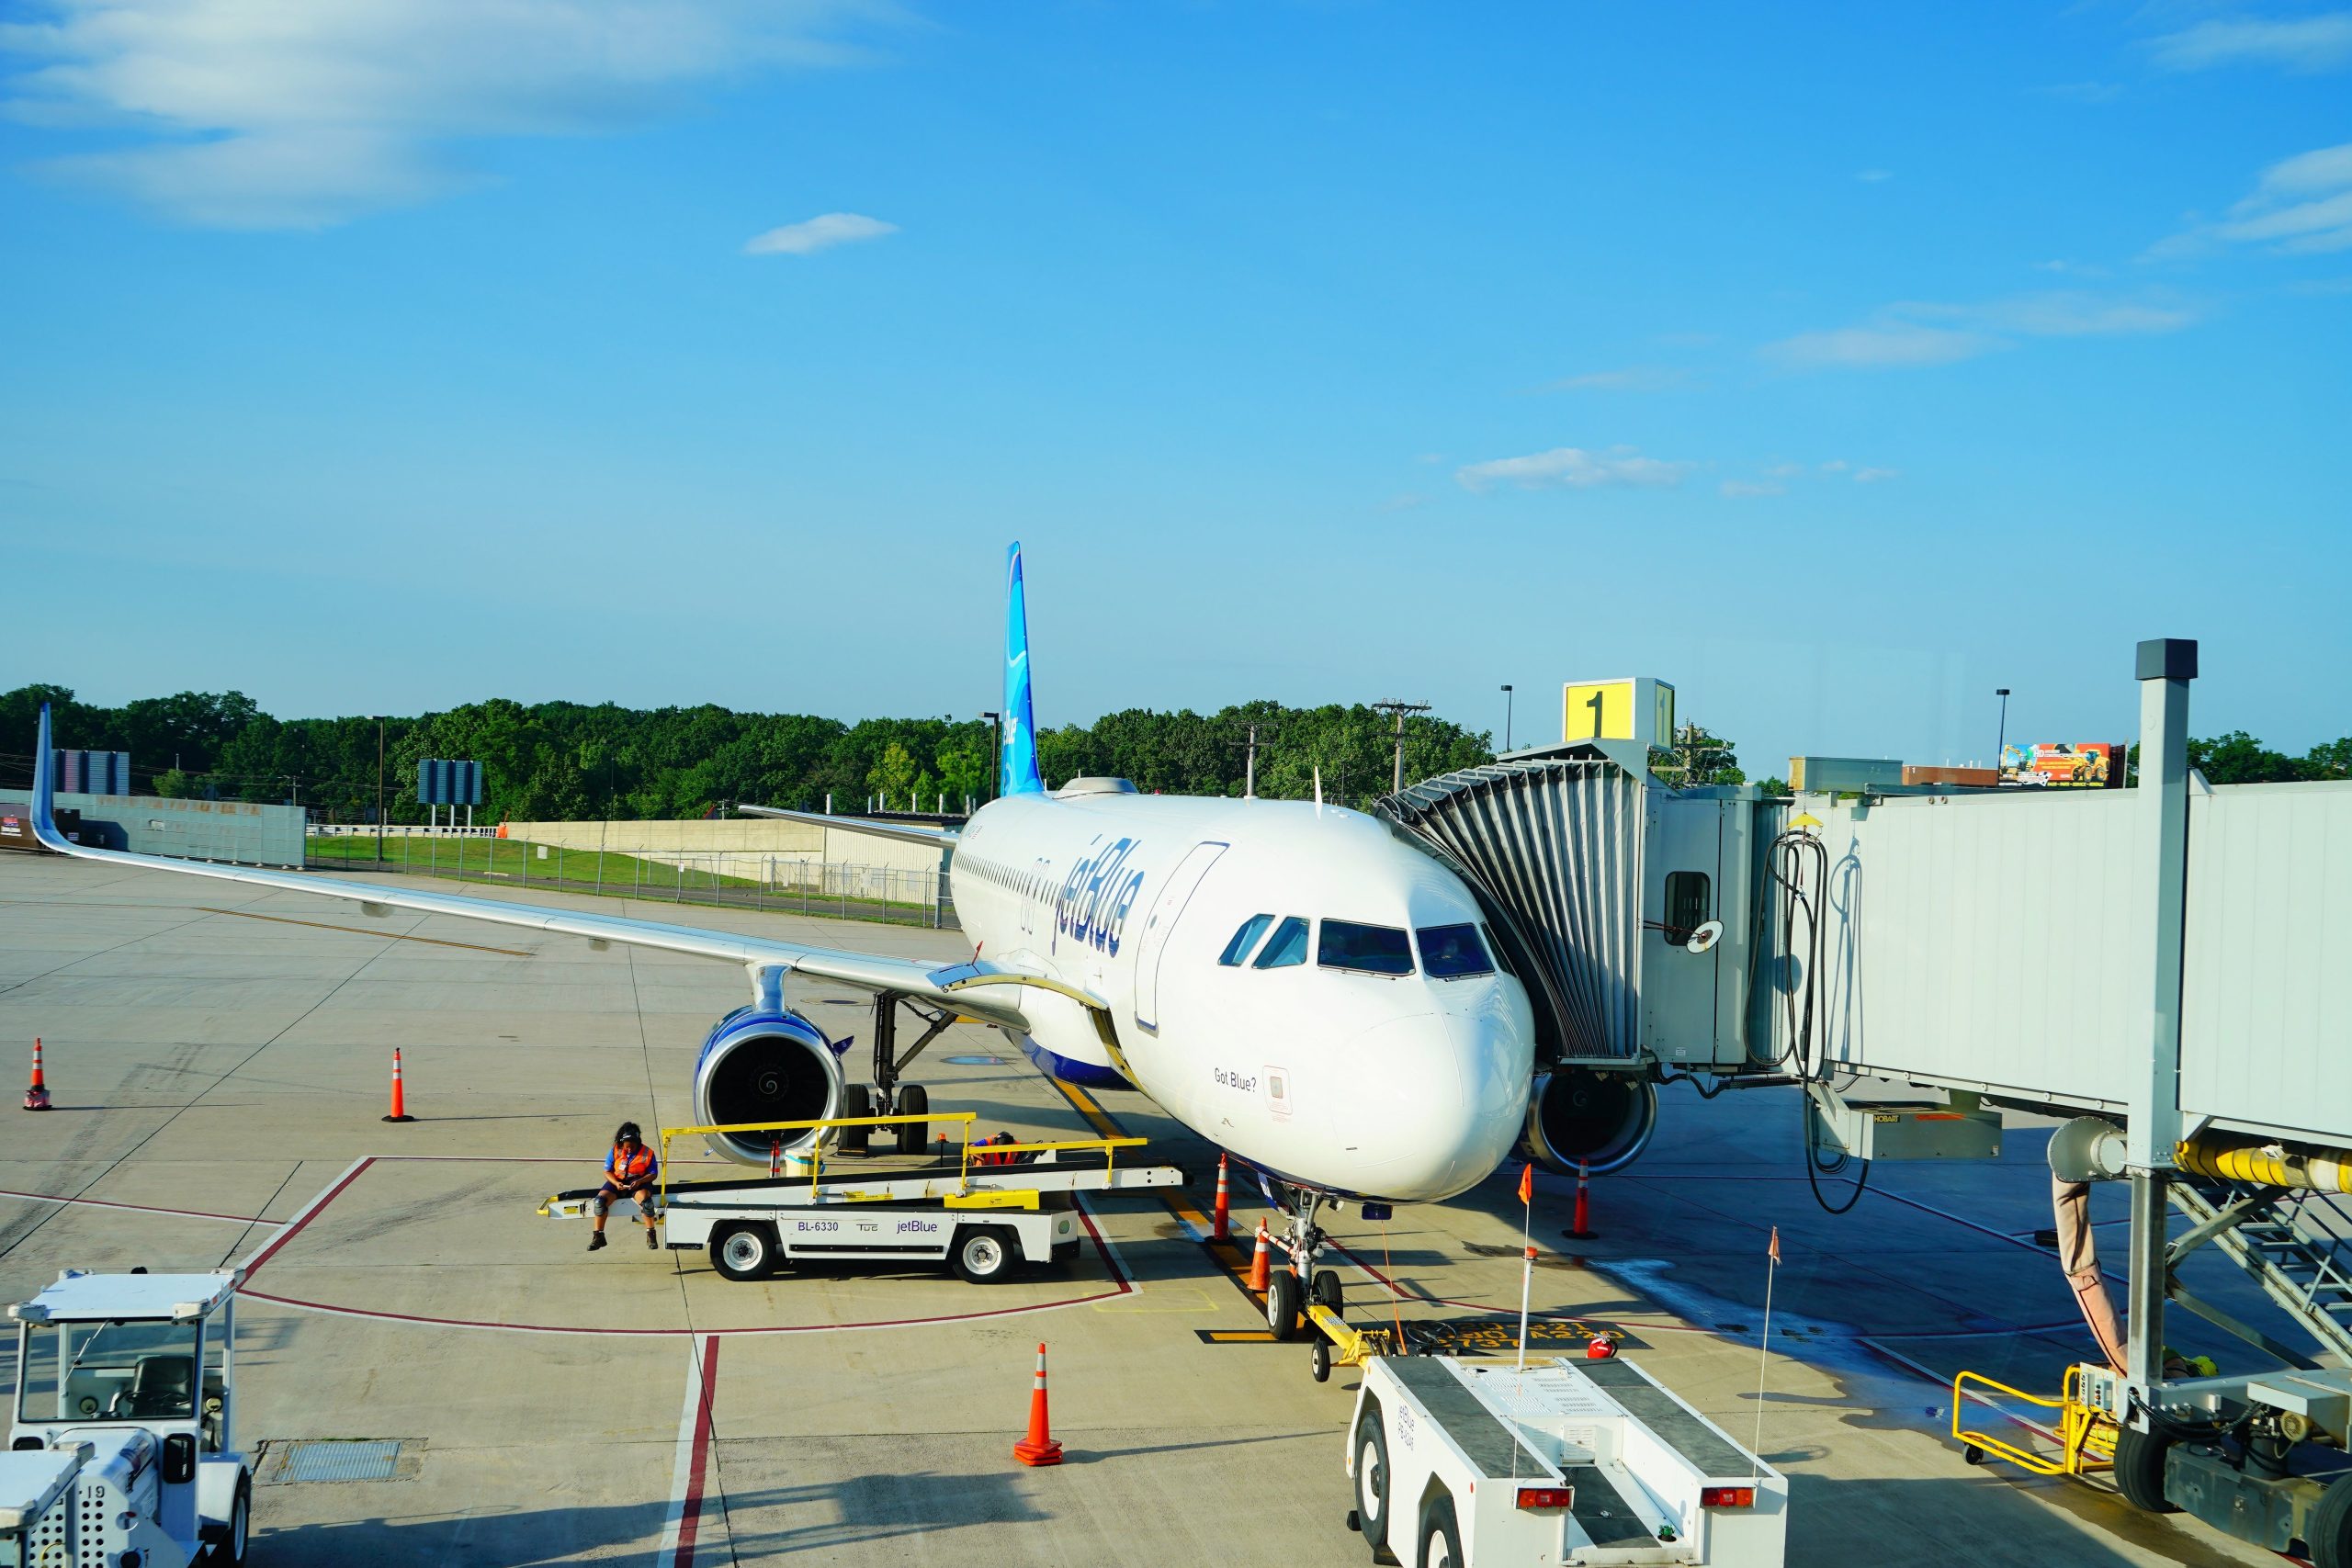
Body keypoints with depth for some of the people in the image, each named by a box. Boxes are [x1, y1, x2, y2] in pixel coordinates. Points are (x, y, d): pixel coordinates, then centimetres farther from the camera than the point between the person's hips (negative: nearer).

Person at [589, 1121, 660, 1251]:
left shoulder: (647, 1153, -5)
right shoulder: (615, 1151, -1)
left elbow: (653, 1174, -3)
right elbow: (607, 1171, 2)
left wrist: (640, 1181, -22)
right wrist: (616, 1183, -18)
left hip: (639, 1183, -2)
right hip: (617, 1182, 2)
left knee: (645, 1199, -37)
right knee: (600, 1200, -25)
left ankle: (651, 1235, -23)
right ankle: (598, 1236, -15)